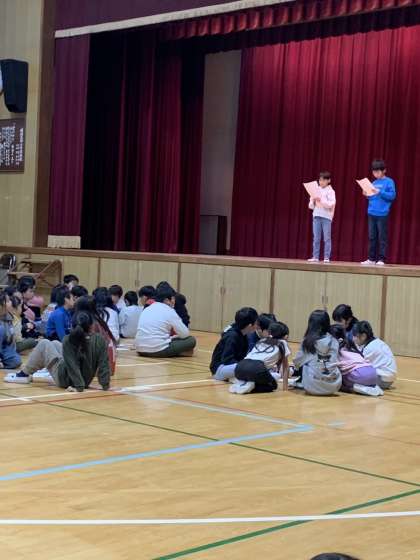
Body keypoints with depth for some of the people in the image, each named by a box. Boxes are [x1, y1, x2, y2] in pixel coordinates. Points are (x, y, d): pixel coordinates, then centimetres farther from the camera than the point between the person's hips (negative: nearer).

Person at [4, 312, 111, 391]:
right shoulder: (100, 340, -14)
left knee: (44, 344, 4)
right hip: (86, 381, 5)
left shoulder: (69, 340, -22)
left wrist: (79, 387, -24)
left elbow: (72, 365, -26)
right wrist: (105, 385, -11)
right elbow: (103, 365, -15)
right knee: (54, 343, 21)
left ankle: (24, 374, 16)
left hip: (65, 380, -5)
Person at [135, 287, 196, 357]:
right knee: (191, 340, 4)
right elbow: (185, 334, 2)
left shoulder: (147, 309, 17)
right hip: (158, 350, -7)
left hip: (140, 349, 7)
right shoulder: (169, 311, -2)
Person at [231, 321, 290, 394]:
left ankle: (242, 383, 5)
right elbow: (285, 366, 29)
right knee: (272, 385, 21)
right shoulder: (282, 343, 21)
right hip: (257, 369, -5)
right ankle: (250, 387, -4)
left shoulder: (262, 340, 33)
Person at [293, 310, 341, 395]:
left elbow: (297, 362, 10)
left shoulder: (307, 341, -3)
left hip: (313, 387, -1)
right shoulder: (333, 342, 3)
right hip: (333, 386, 2)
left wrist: (293, 369, 34)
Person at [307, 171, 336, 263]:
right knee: (316, 238, 3)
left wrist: (321, 200, -18)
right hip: (316, 216, 4)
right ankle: (315, 257, 6)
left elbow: (331, 204, -13)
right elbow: (311, 205, 14)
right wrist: (313, 201, -6)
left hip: (326, 216, -4)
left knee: (327, 238, -2)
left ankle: (326, 257, 0)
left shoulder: (330, 191, 0)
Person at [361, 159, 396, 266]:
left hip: (382, 214, -6)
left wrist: (380, 192, -19)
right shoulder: (374, 183, 15)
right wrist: (367, 195, 0)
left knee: (382, 237, -3)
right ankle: (371, 258, 13)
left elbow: (392, 195, -10)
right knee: (372, 237, 8)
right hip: (371, 213, 6)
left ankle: (382, 259, 0)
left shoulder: (389, 182, -3)